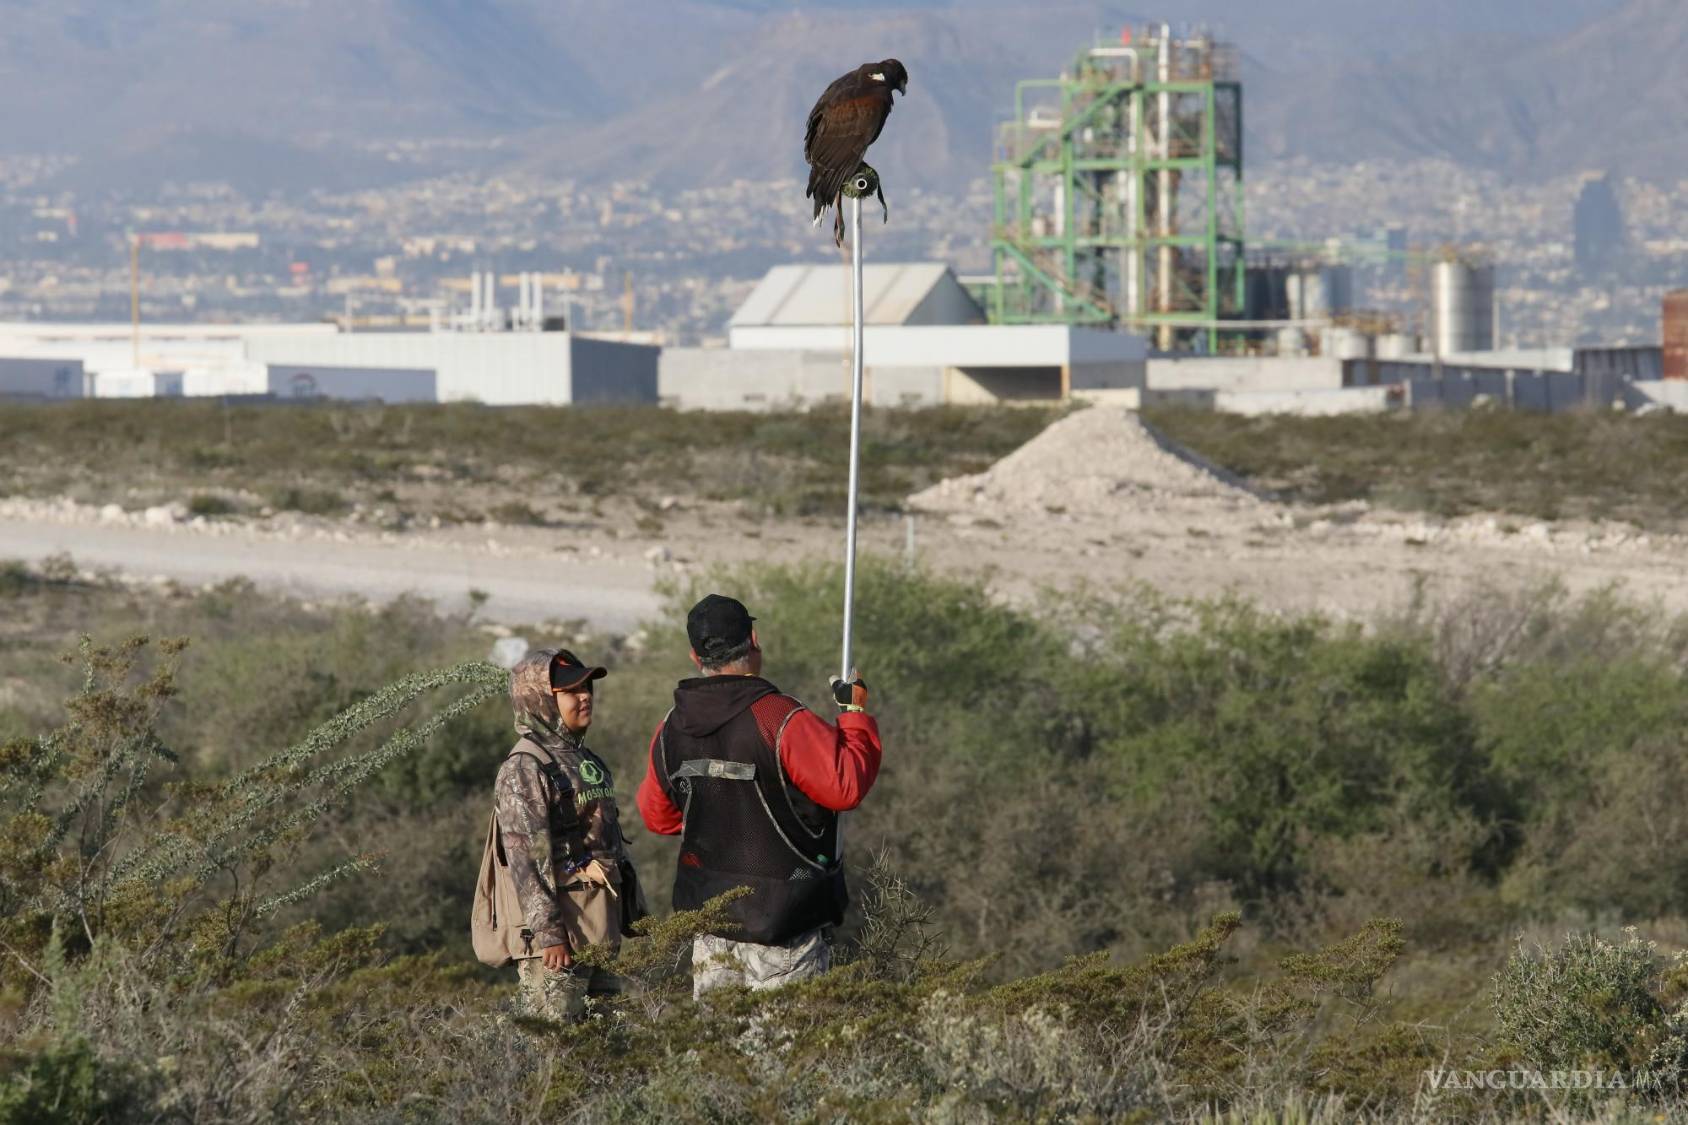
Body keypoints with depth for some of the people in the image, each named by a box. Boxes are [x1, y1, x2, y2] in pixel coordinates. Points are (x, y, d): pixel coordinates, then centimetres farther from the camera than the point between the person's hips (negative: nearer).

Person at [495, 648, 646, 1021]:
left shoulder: (586, 760, 17)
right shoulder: (526, 767, -11)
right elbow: (526, 856, -17)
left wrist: (634, 910, 22)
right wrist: (547, 931, -21)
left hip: (603, 920, 9)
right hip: (562, 917, -9)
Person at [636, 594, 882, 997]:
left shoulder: (671, 730, 2)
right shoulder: (781, 720, -18)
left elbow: (657, 815, 13)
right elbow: (847, 784, -18)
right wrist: (855, 715, -5)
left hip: (709, 919, 6)